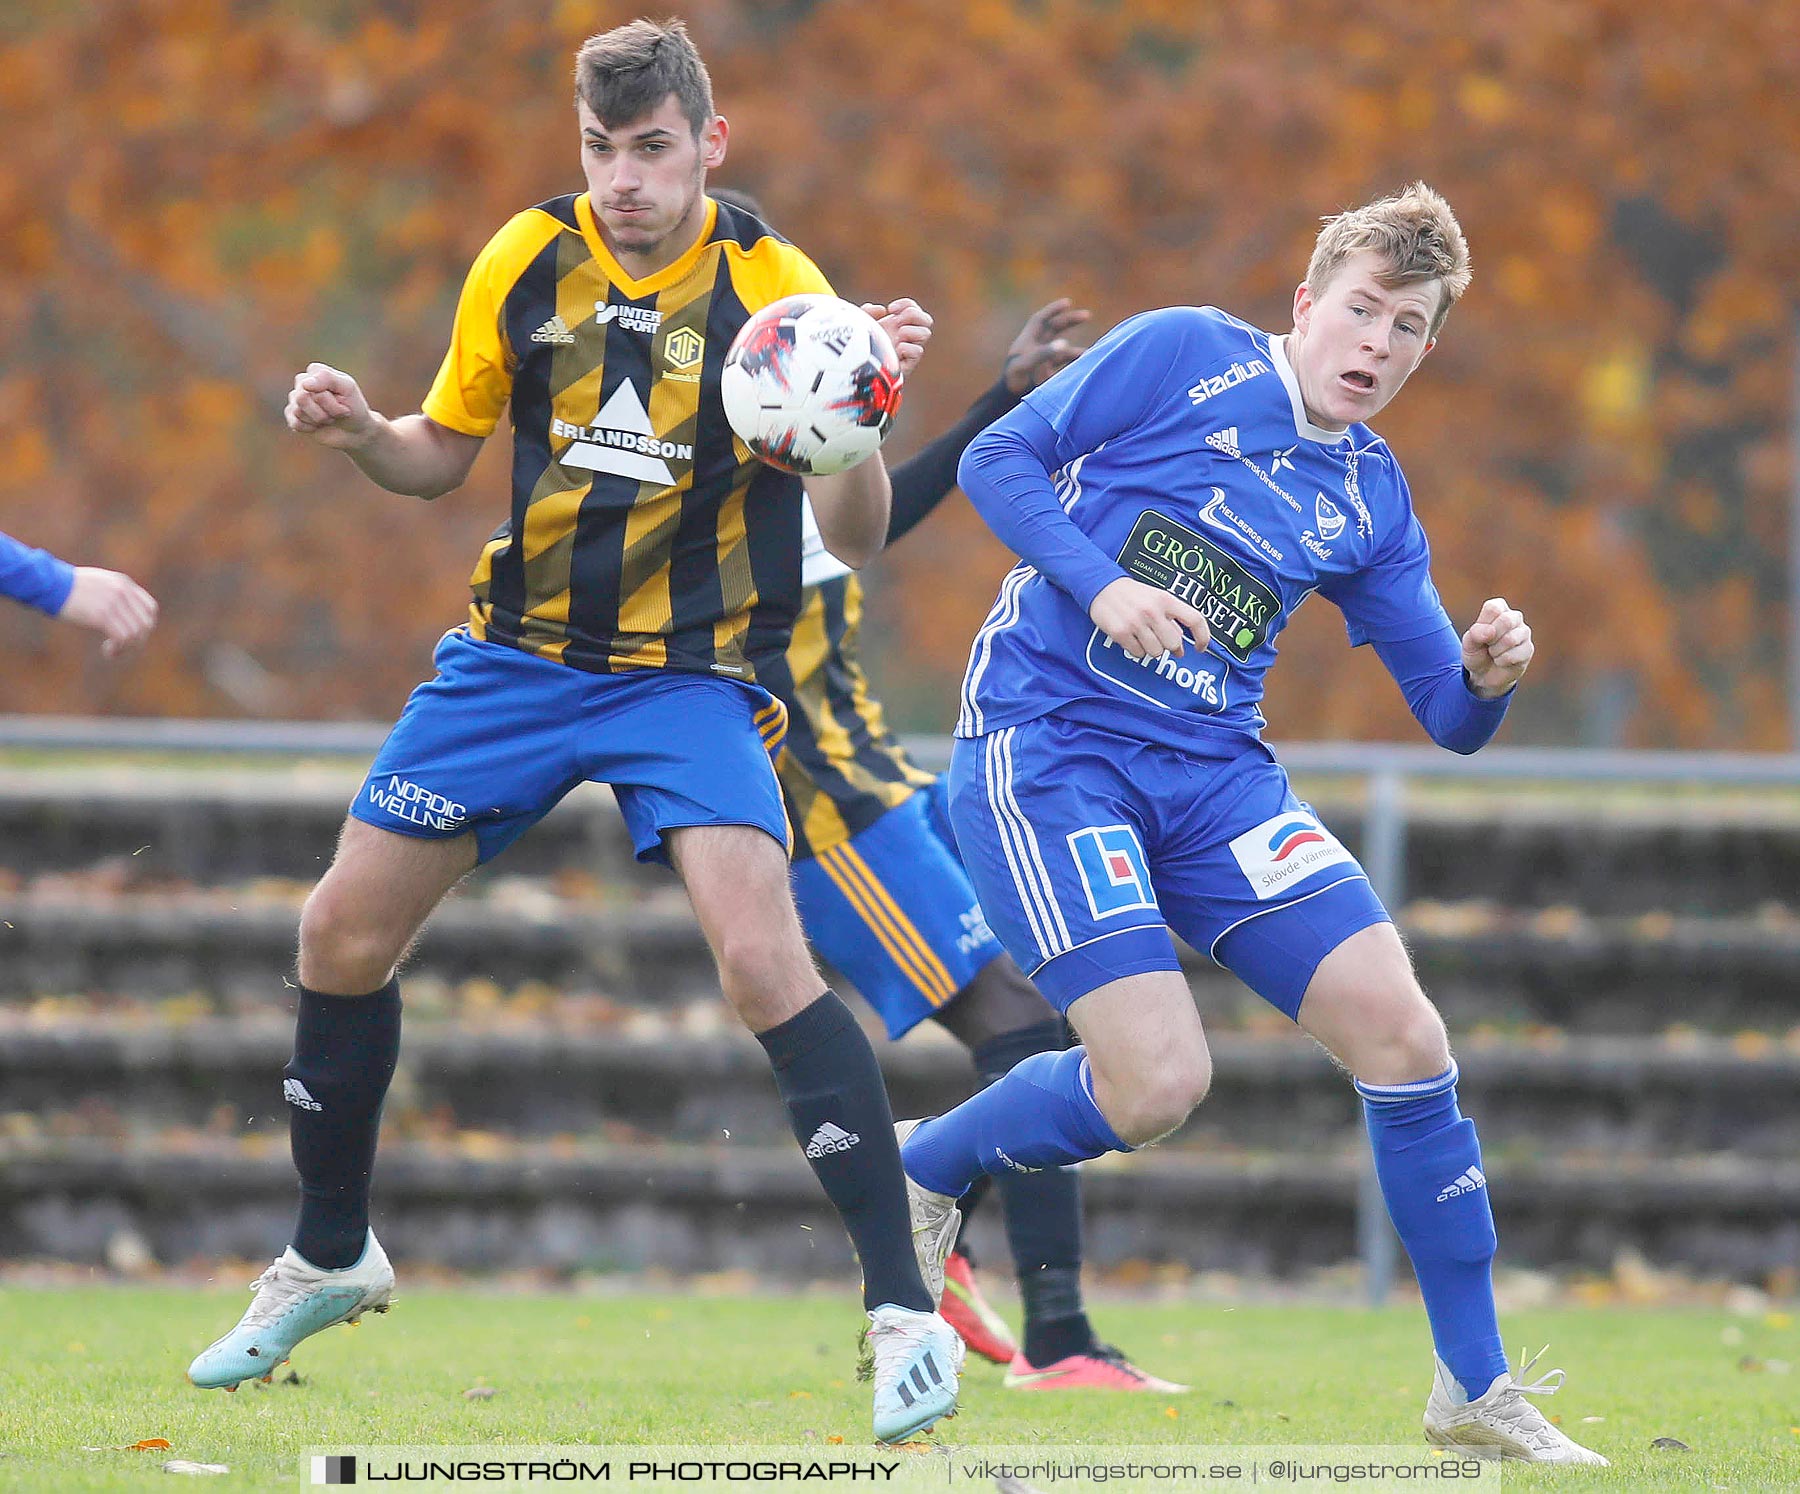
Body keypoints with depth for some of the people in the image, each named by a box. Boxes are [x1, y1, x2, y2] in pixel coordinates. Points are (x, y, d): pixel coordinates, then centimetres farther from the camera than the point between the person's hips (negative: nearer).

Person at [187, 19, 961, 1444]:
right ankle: (329, 1259, 29)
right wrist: (357, 432, -9)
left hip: (690, 673, -4)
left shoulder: (772, 286, -11)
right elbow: (444, 452, 13)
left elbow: (856, 535, -13)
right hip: (517, 655, 5)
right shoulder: (526, 261, -1)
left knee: (765, 961, -24)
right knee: (343, 930, 6)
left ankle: (906, 1310, -19)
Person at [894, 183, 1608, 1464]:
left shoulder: (1372, 500, 11)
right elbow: (998, 459, -4)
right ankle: (918, 1175, 11)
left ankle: (1477, 1389, 2)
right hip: (1044, 745, -5)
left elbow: (1449, 717, 11)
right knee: (1160, 1083, -20)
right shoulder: (1184, 355, -3)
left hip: (1211, 778, 6)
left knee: (1403, 1033, -9)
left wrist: (1490, 675, -14)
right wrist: (1098, 583, -19)